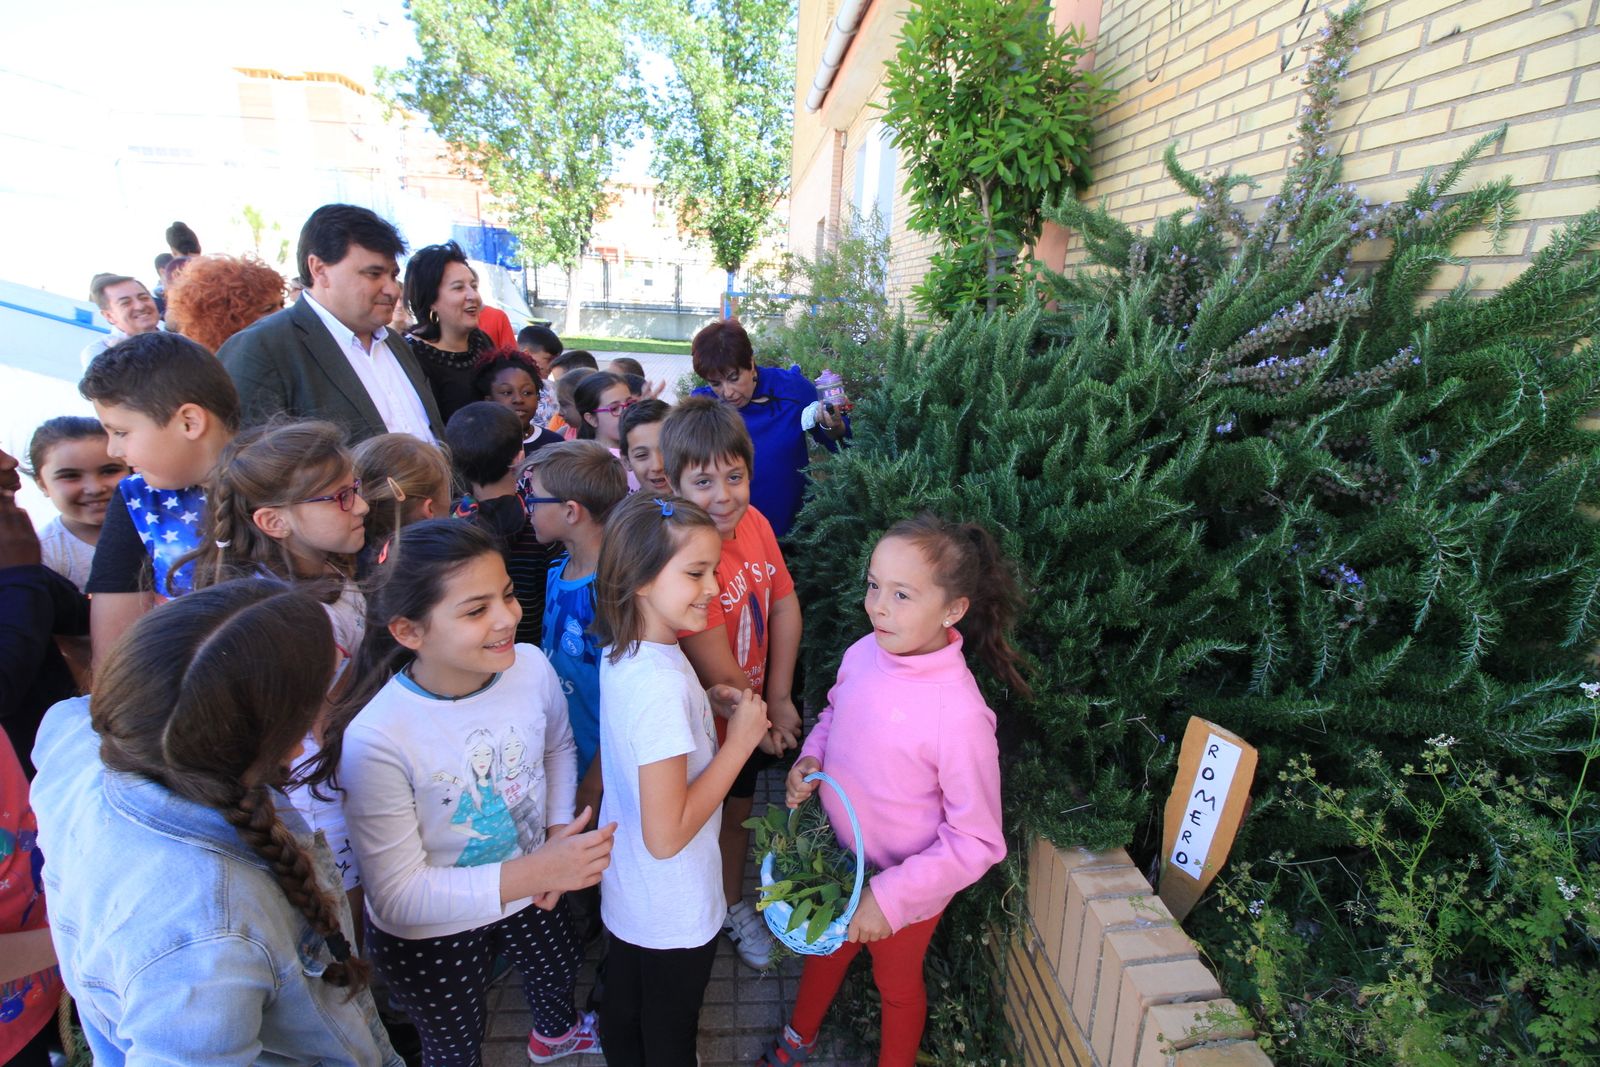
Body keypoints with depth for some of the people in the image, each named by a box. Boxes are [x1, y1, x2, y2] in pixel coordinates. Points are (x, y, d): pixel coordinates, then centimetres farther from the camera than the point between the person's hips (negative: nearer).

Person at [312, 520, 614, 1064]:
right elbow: (398, 897, -28)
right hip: (429, 936, -4)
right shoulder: (375, 738, -35)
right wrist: (537, 871, -35)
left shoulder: (532, 667, -23)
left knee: (560, 973, 34)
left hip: (532, 888, 5)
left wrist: (559, 831, -11)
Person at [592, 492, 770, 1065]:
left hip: (622, 890, 7)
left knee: (623, 1015, 30)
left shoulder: (620, 652, -8)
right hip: (673, 912, -7)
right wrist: (740, 741, -26)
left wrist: (704, 703, -4)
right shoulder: (662, 684, -35)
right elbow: (666, 836, -31)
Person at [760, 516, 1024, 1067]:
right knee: (827, 948, 32)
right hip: (839, 860, 6)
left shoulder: (960, 714, -34)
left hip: (907, 888, -5)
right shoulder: (862, 655, -16)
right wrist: (809, 760, -12)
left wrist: (891, 897, -24)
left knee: (897, 982, 25)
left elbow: (977, 841, -24)